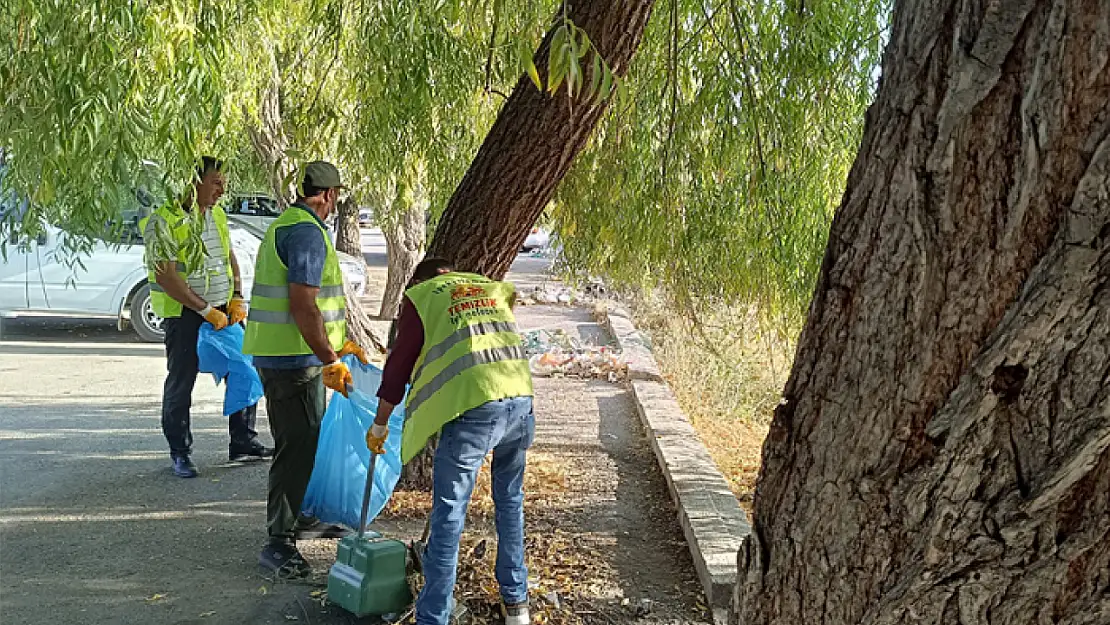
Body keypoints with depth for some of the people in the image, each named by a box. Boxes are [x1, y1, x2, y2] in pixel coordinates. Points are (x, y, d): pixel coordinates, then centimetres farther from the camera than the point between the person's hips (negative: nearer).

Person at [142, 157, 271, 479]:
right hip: (185, 313, -7)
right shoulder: (163, 221, -14)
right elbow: (167, 277, -19)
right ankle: (180, 454, 18)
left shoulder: (217, 215, 9)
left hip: (224, 309, 7)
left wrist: (237, 300, 1)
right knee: (180, 385, 4)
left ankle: (243, 443, 22)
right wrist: (207, 311, -19)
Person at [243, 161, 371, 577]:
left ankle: (302, 520, 34)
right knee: (297, 446, -6)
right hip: (292, 359, -11)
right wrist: (331, 361, -21)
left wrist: (340, 343, 25)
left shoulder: (287, 226, 17)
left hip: (284, 356, 11)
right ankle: (278, 543, 0)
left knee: (308, 441, 20)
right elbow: (303, 306, -25)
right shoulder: (308, 233, -17)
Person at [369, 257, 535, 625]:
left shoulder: (420, 296, 10)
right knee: (510, 501, 22)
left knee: (448, 515, 4)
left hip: (473, 407, -5)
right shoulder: (494, 288, 23)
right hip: (520, 400, 5)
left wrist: (379, 424, 23)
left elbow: (399, 364, 13)